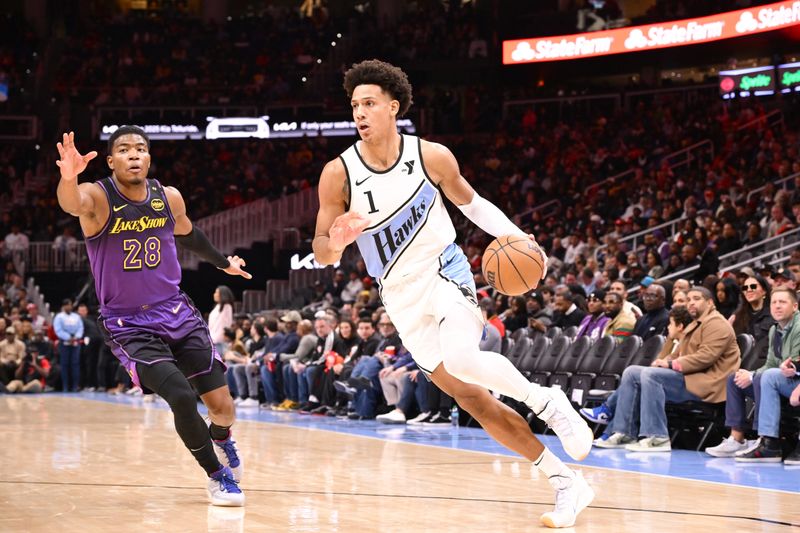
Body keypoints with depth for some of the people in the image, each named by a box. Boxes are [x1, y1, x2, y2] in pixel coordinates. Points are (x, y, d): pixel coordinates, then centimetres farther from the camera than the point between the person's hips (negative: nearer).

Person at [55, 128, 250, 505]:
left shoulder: (169, 198, -2)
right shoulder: (98, 198, -16)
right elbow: (72, 204, -41)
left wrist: (223, 262, 35)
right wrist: (68, 176, -64)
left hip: (176, 312, 4)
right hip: (127, 324, -4)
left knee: (221, 404, 0)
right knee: (182, 399, -21)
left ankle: (222, 440, 39)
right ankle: (217, 475, 5)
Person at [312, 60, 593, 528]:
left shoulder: (431, 157, -10)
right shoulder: (339, 174, -11)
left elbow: (471, 203, 8)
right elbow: (322, 253, -5)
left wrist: (517, 237, -8)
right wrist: (335, 243, -30)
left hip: (443, 273, -3)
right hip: (402, 297, 3)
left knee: (460, 359, -34)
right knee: (469, 397, 1)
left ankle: (547, 402, -7)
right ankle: (568, 484, 10)